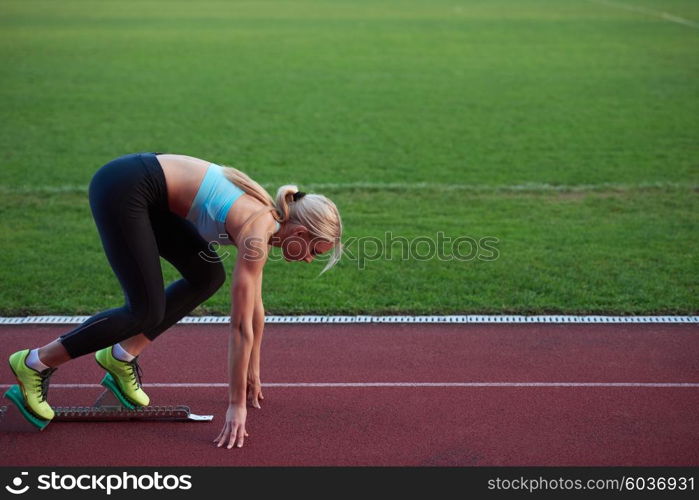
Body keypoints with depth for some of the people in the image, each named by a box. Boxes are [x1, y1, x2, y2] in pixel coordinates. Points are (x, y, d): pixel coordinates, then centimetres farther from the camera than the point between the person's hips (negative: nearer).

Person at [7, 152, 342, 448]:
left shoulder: (266, 218, 8)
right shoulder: (258, 234, -18)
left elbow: (255, 307, 16)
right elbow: (241, 326, -17)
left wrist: (252, 374, 22)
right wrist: (236, 405, -12)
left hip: (142, 187, 9)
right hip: (122, 189, -9)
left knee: (208, 276, 9)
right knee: (147, 311, -8)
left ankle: (122, 356, 13)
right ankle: (37, 362, 5)